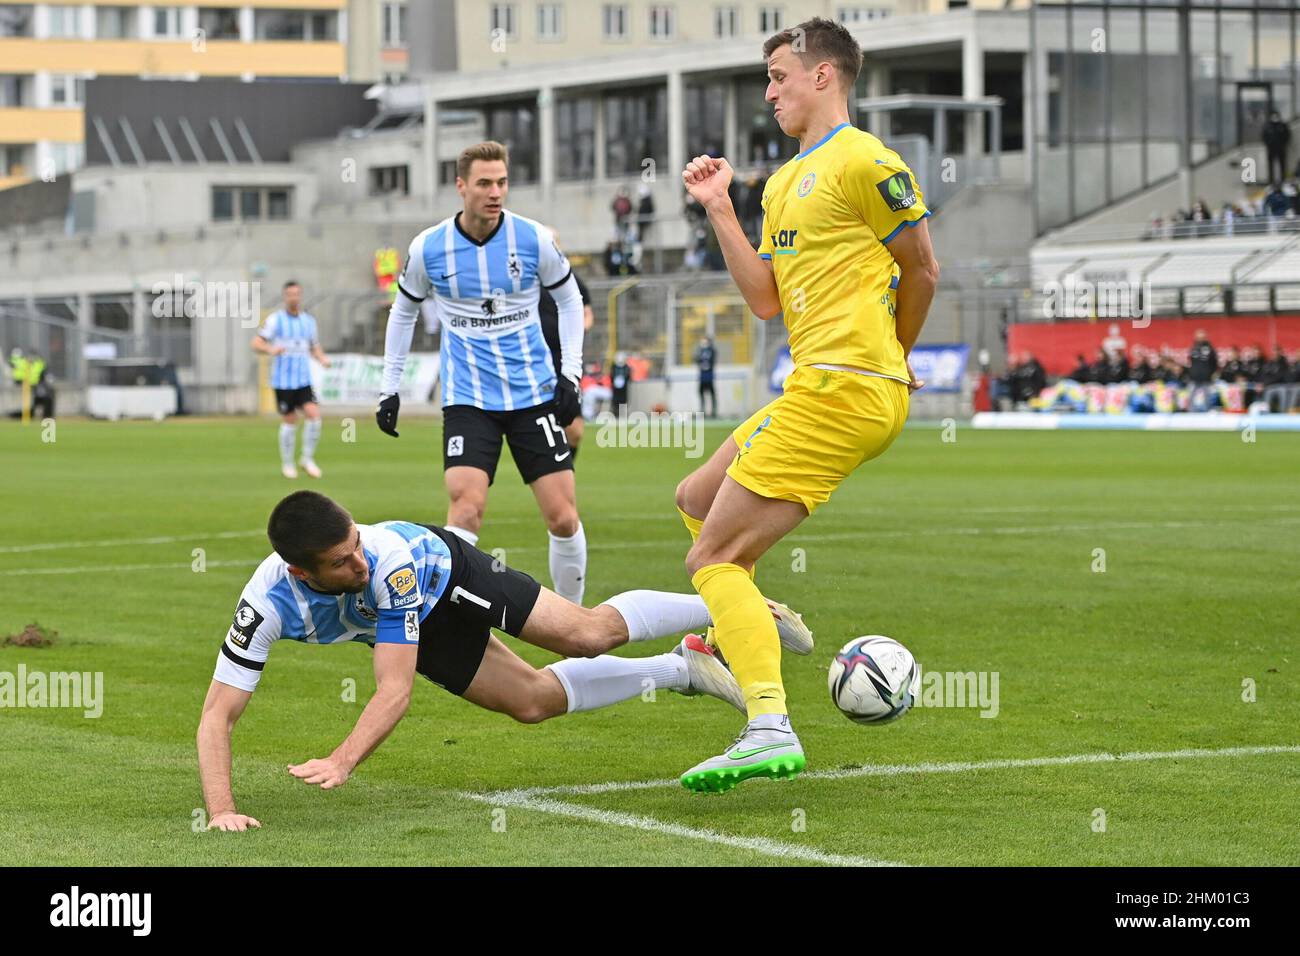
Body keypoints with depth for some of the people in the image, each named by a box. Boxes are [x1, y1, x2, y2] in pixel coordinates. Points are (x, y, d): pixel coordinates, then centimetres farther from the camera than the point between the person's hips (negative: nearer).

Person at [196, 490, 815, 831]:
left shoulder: (390, 558, -45)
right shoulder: (266, 604, -40)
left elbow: (394, 691, -45)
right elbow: (217, 715, -39)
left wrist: (343, 761, -60)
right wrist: (221, 810, -54)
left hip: (446, 570, -3)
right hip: (414, 627, 3)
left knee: (589, 634, -10)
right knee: (533, 700, 9)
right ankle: (684, 670, 31)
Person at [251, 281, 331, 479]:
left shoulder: (308, 320, 10)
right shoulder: (275, 319, -4)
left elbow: (315, 348, 21)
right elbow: (256, 343, -10)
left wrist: (322, 358, -2)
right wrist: (271, 350, -31)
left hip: (303, 380, 3)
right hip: (282, 380, -3)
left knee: (314, 415, -14)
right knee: (289, 422, 0)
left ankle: (308, 459, 2)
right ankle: (287, 464, 18)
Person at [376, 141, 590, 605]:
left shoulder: (535, 239, -6)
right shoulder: (428, 248, -5)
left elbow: (569, 300, 10)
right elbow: (403, 312, 12)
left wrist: (570, 372, 2)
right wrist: (389, 387, 11)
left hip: (534, 393, 1)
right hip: (468, 398, -1)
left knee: (564, 518, -3)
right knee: (465, 509, -20)